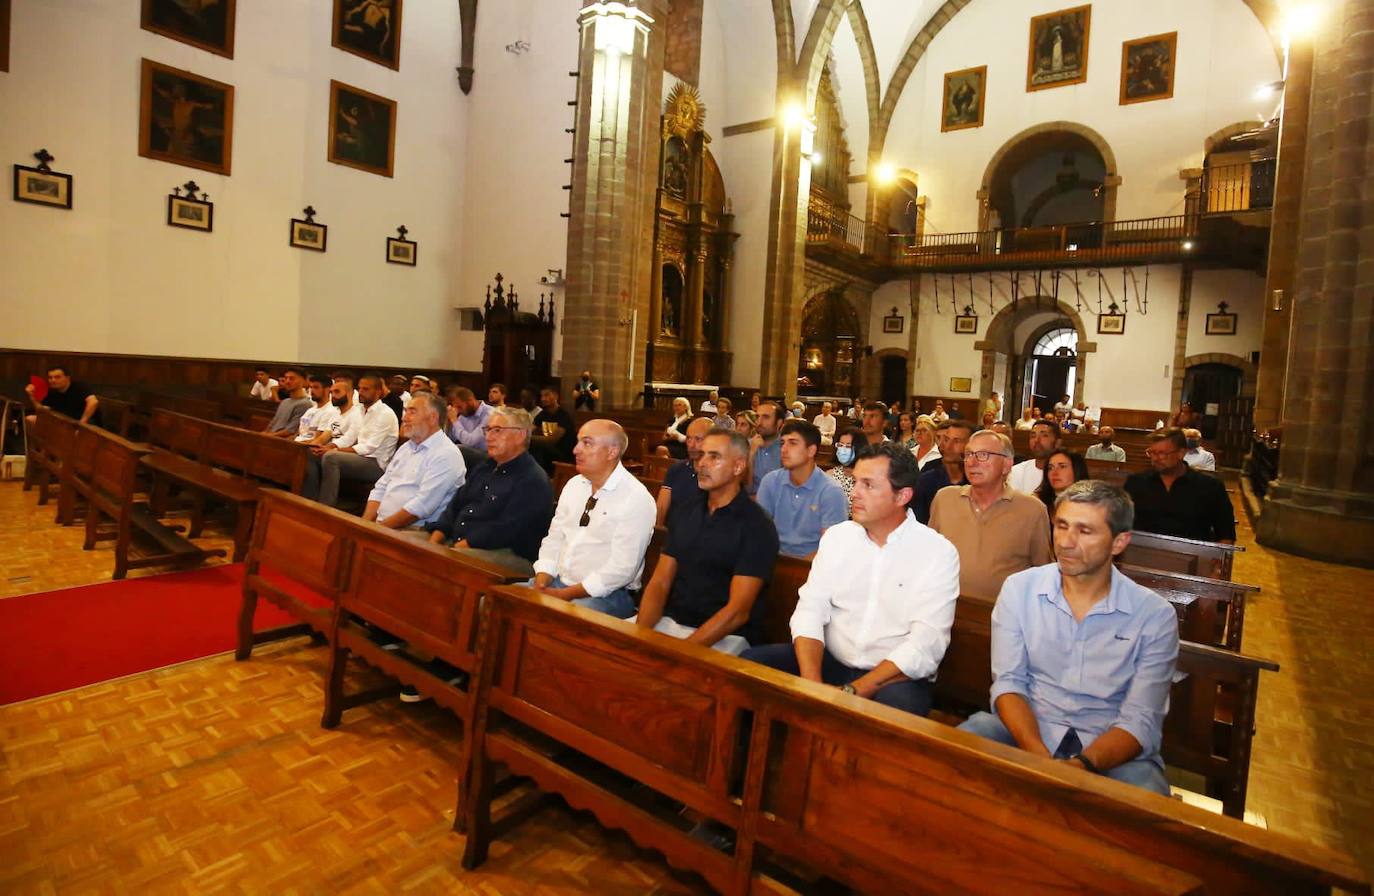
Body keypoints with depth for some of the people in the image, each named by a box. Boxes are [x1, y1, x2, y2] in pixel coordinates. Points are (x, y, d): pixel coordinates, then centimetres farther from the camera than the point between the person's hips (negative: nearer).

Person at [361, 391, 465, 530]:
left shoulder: (446, 455, -11)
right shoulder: (406, 447, 17)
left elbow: (422, 505, -19)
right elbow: (380, 489, 17)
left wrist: (380, 528, -16)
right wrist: (365, 523, 2)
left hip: (414, 529, -7)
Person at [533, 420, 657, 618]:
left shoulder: (637, 499, -13)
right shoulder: (574, 484, 10)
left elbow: (622, 568, -17)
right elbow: (554, 538, 13)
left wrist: (566, 594, -17)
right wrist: (541, 583, -4)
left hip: (607, 594, -7)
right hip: (557, 582, 7)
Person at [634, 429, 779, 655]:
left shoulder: (756, 527, -10)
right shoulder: (684, 516, 10)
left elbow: (738, 611, -15)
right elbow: (659, 583, 6)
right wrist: (640, 635, -12)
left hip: (723, 635, -5)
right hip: (669, 621, 5)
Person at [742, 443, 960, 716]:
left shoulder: (938, 553, -7)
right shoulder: (837, 536, 5)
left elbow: (925, 645, -16)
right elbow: (810, 609, -3)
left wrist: (850, 693, -24)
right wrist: (812, 683, -21)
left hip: (895, 677, -3)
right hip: (829, 663, 4)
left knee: (898, 704, -37)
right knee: (750, 663, -18)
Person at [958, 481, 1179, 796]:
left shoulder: (1155, 615, -5)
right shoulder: (1019, 589, -2)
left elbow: (1140, 721, -9)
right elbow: (1008, 683, -5)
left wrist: (1082, 766, -27)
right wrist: (1039, 756, -22)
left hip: (1110, 749, -1)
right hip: (1026, 729, 1)